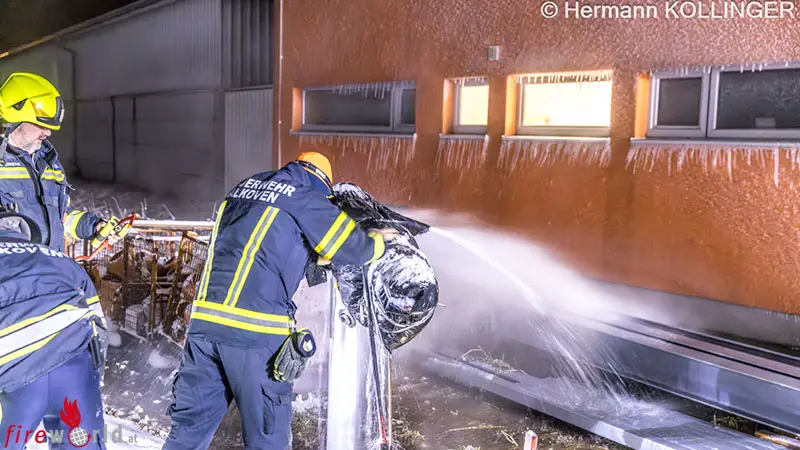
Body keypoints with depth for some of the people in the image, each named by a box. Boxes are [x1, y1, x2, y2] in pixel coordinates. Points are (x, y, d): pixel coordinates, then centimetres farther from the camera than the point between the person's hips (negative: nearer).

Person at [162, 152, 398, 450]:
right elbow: (354, 247, 4)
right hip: (255, 331, -6)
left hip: (203, 321, 7)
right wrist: (377, 240, 24)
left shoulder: (243, 189, 20)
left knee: (190, 424, 15)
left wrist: (318, 254, 33)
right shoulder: (304, 199, 0)